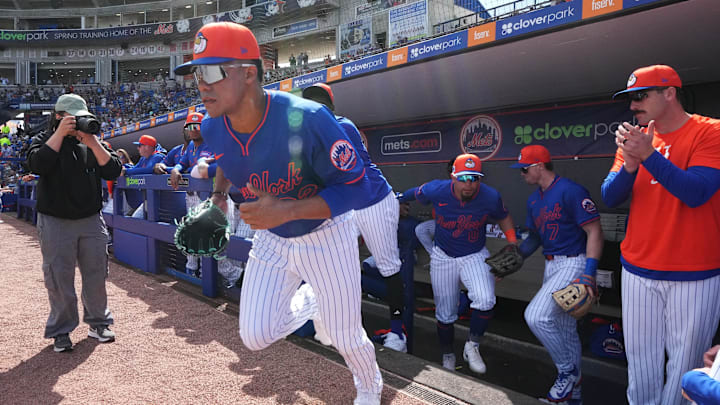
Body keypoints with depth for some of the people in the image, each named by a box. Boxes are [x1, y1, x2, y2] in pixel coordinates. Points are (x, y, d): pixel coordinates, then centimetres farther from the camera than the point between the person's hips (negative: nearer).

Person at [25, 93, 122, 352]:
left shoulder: (93, 142, 8)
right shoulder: (44, 140, 2)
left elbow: (113, 171, -6)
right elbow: (37, 164, -20)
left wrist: (92, 142, -14)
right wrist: (60, 133, -19)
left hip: (91, 221, 3)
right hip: (55, 222, -2)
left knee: (96, 275, 9)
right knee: (59, 279, 4)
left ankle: (98, 323, 24)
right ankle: (61, 331, 18)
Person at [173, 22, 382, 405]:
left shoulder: (307, 120, -33)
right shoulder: (213, 128, -13)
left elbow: (354, 185, -28)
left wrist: (286, 210, -39)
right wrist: (218, 193, -3)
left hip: (325, 235, -4)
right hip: (271, 240, 5)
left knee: (346, 338, 8)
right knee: (255, 336, 5)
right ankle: (309, 300, 36)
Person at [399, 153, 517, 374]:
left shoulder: (490, 197, -17)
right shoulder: (436, 190, -21)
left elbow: (503, 217, 5)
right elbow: (414, 194, 1)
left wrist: (512, 243, -4)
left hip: (475, 256, 0)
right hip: (443, 256, 0)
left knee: (485, 300, -25)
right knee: (445, 313, 8)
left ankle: (472, 346, 3)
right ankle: (448, 356, 33)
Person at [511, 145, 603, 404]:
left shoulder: (571, 192, -16)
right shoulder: (534, 200, 11)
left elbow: (595, 231, -18)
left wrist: (589, 273, -26)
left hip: (573, 264, -9)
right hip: (551, 266, 9)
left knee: (536, 316, -22)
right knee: (564, 329, 16)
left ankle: (568, 371, 2)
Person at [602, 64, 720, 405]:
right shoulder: (634, 139, 8)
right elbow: (609, 197, 0)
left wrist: (649, 154, -22)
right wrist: (630, 163, -17)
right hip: (638, 271, 4)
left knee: (684, 364, 5)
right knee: (640, 361, 11)